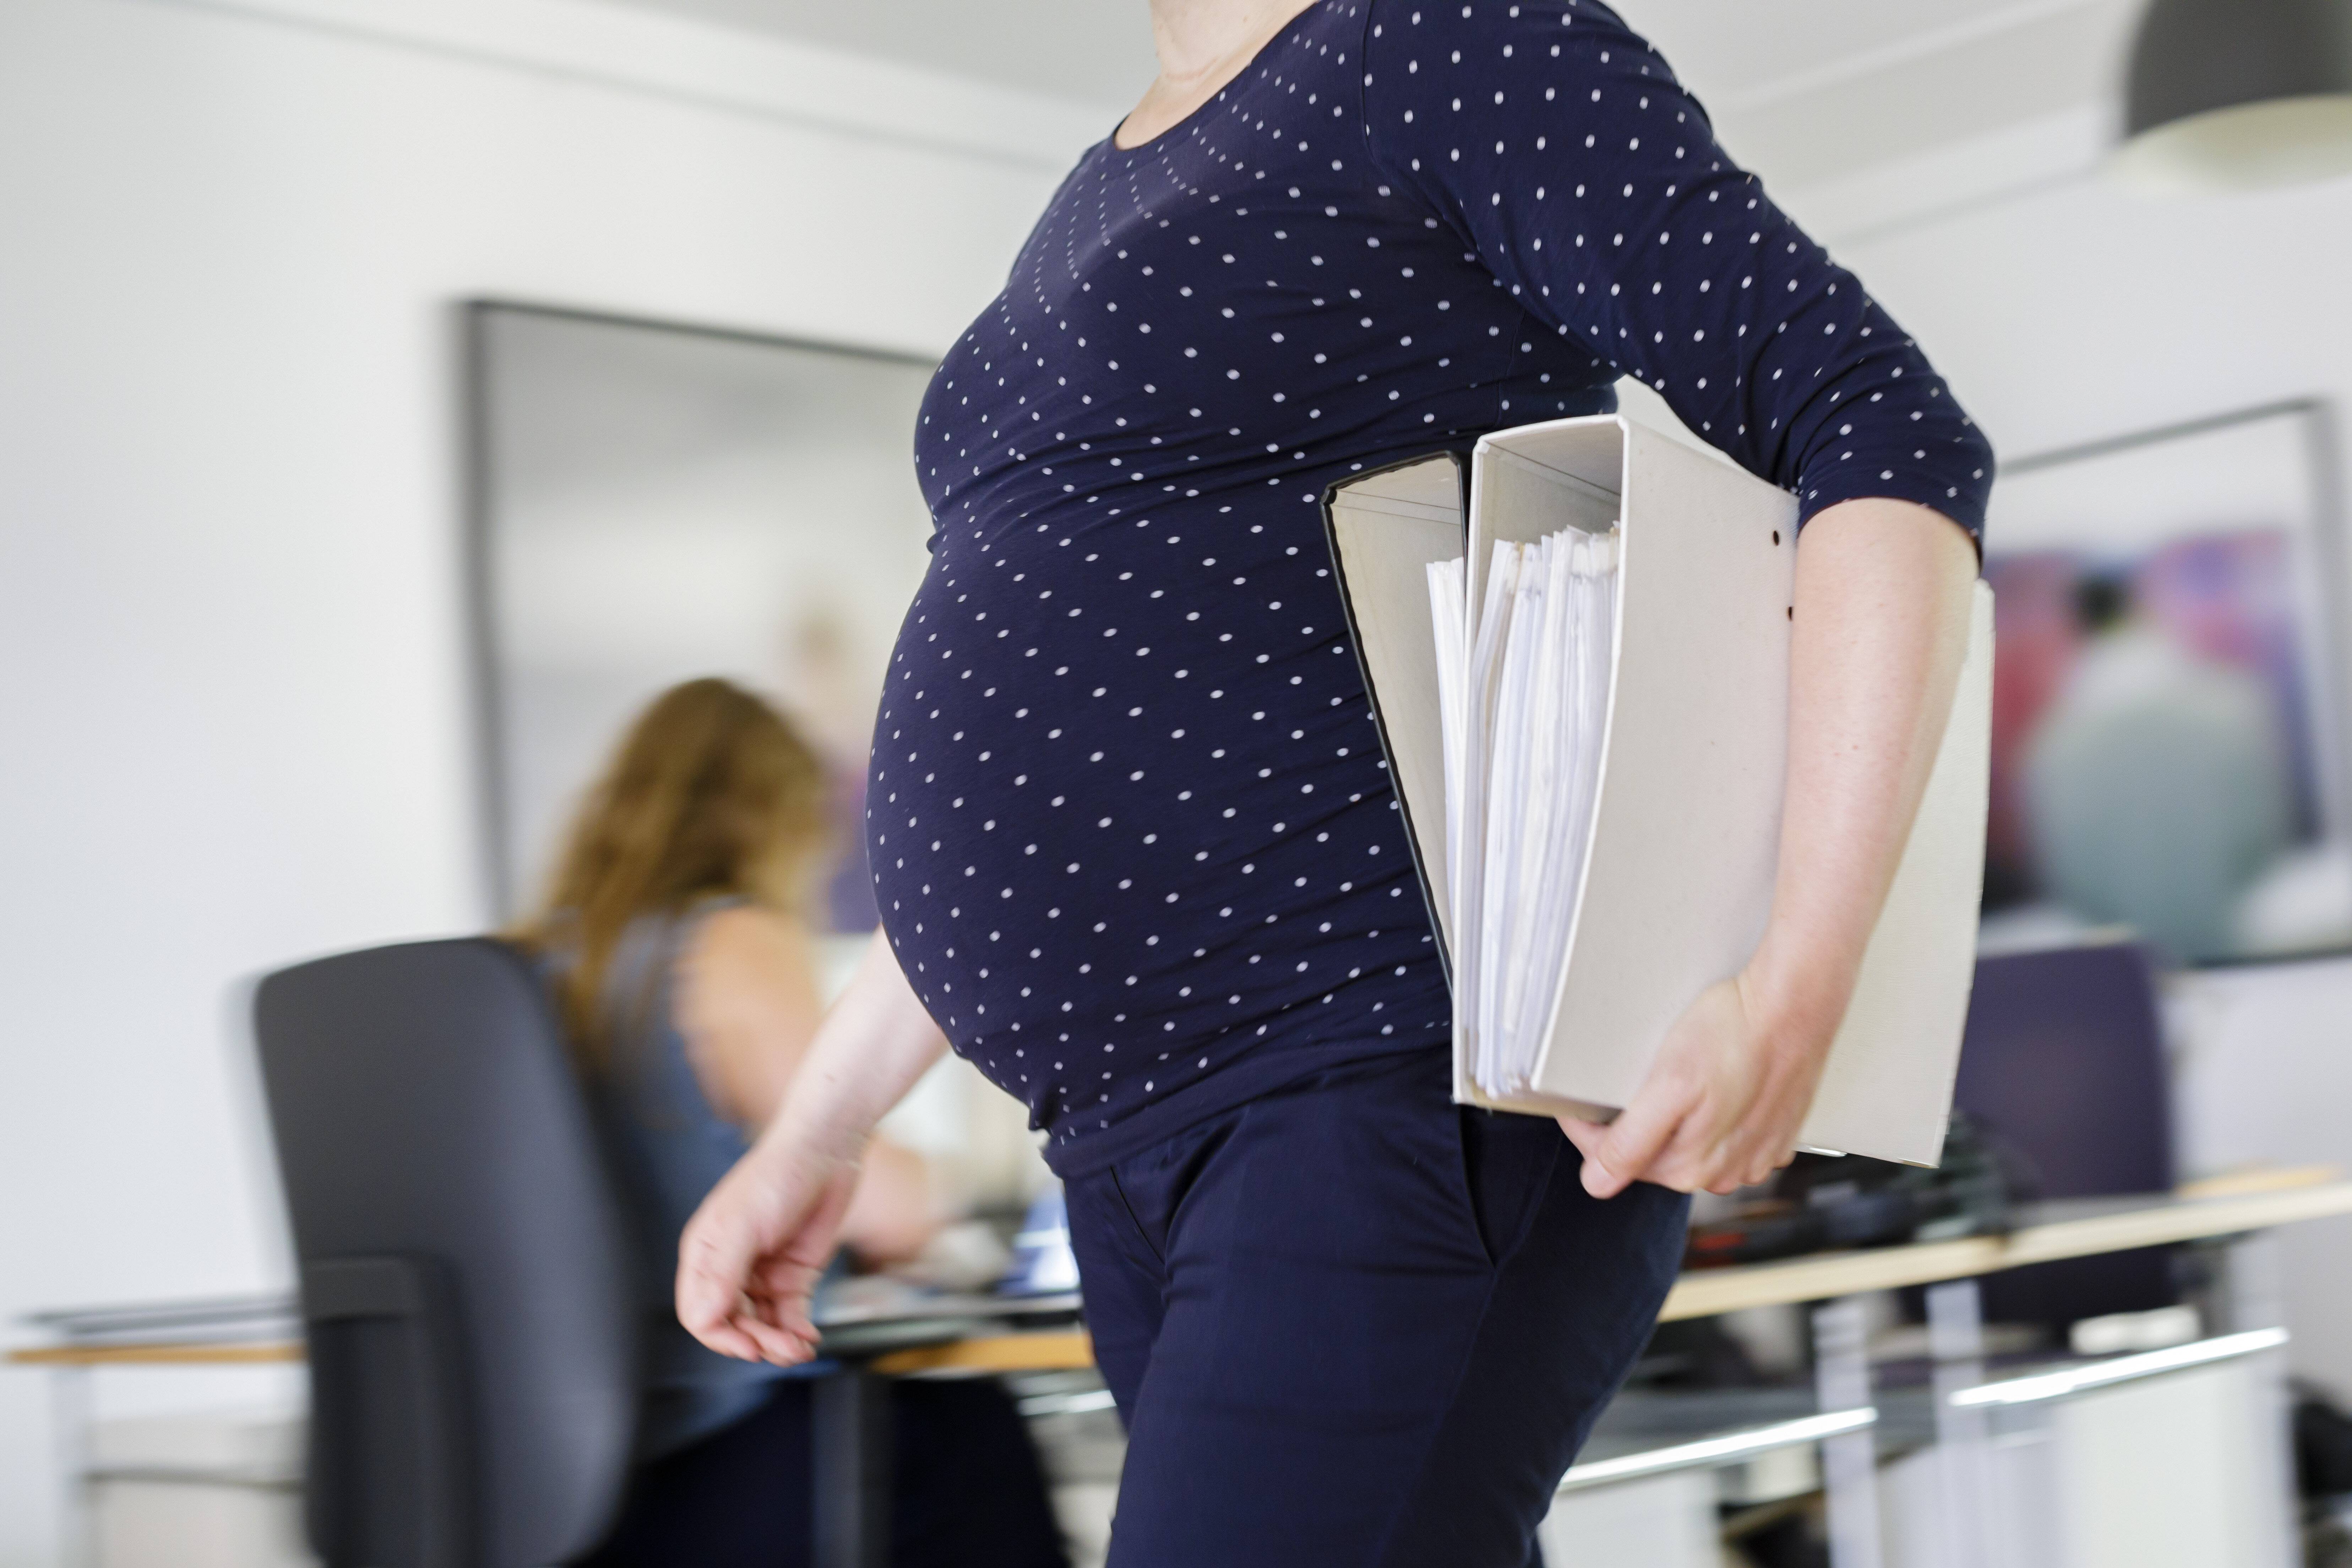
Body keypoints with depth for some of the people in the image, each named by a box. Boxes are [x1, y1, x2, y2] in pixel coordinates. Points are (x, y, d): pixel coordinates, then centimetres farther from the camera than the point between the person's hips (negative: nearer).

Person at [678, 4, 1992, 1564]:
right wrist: (818, 1130, 22)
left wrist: (1797, 994, -24)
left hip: (1410, 1096, -9)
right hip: (1149, 1149, 9)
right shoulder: (1110, 204, 21)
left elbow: (1892, 440, -13)